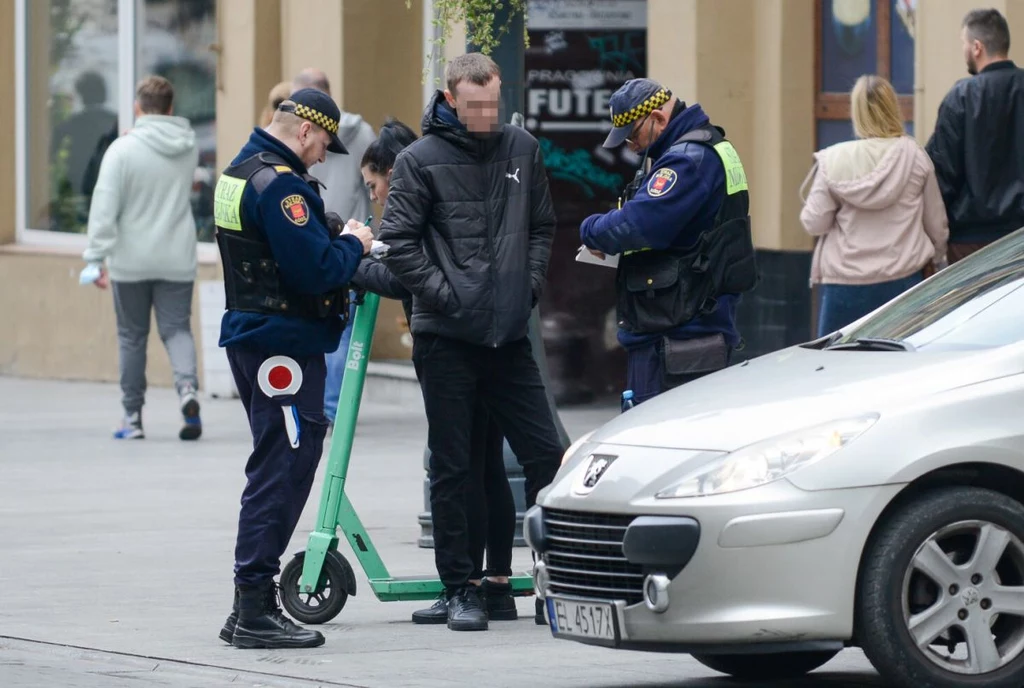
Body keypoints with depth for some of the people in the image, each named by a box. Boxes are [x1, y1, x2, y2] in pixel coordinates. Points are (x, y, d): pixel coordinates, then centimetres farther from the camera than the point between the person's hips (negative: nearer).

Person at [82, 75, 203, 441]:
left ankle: (132, 417, 15)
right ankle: (187, 386, -21)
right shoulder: (188, 147, 1)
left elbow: (104, 208, -16)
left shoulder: (123, 149, -13)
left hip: (131, 260, -2)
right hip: (177, 260, 2)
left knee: (132, 337, 10)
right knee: (177, 330, 7)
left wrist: (96, 257, -13)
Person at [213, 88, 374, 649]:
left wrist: (338, 239, 7)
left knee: (276, 470, 15)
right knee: (281, 471, -8)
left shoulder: (241, 172, 15)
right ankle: (256, 608, -8)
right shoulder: (279, 184, -19)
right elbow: (317, 271, -23)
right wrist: (353, 244, -5)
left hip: (251, 336, 11)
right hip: (284, 344, -11)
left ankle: (250, 605, 18)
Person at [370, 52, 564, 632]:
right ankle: (460, 588, 9)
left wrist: (531, 284, 5)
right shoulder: (421, 160, -3)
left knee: (546, 455, 0)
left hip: (510, 334, 3)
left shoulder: (523, 150, 9)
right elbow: (398, 241, -6)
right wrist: (444, 294, -12)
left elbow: (543, 226, 18)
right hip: (447, 338, -3)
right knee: (454, 468, 3)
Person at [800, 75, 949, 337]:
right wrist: (939, 258, 25)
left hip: (845, 284, -1)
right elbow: (936, 223, 7)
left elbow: (814, 223, -3)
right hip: (903, 280, 1)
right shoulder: (914, 156, -1)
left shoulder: (834, 161, -6)